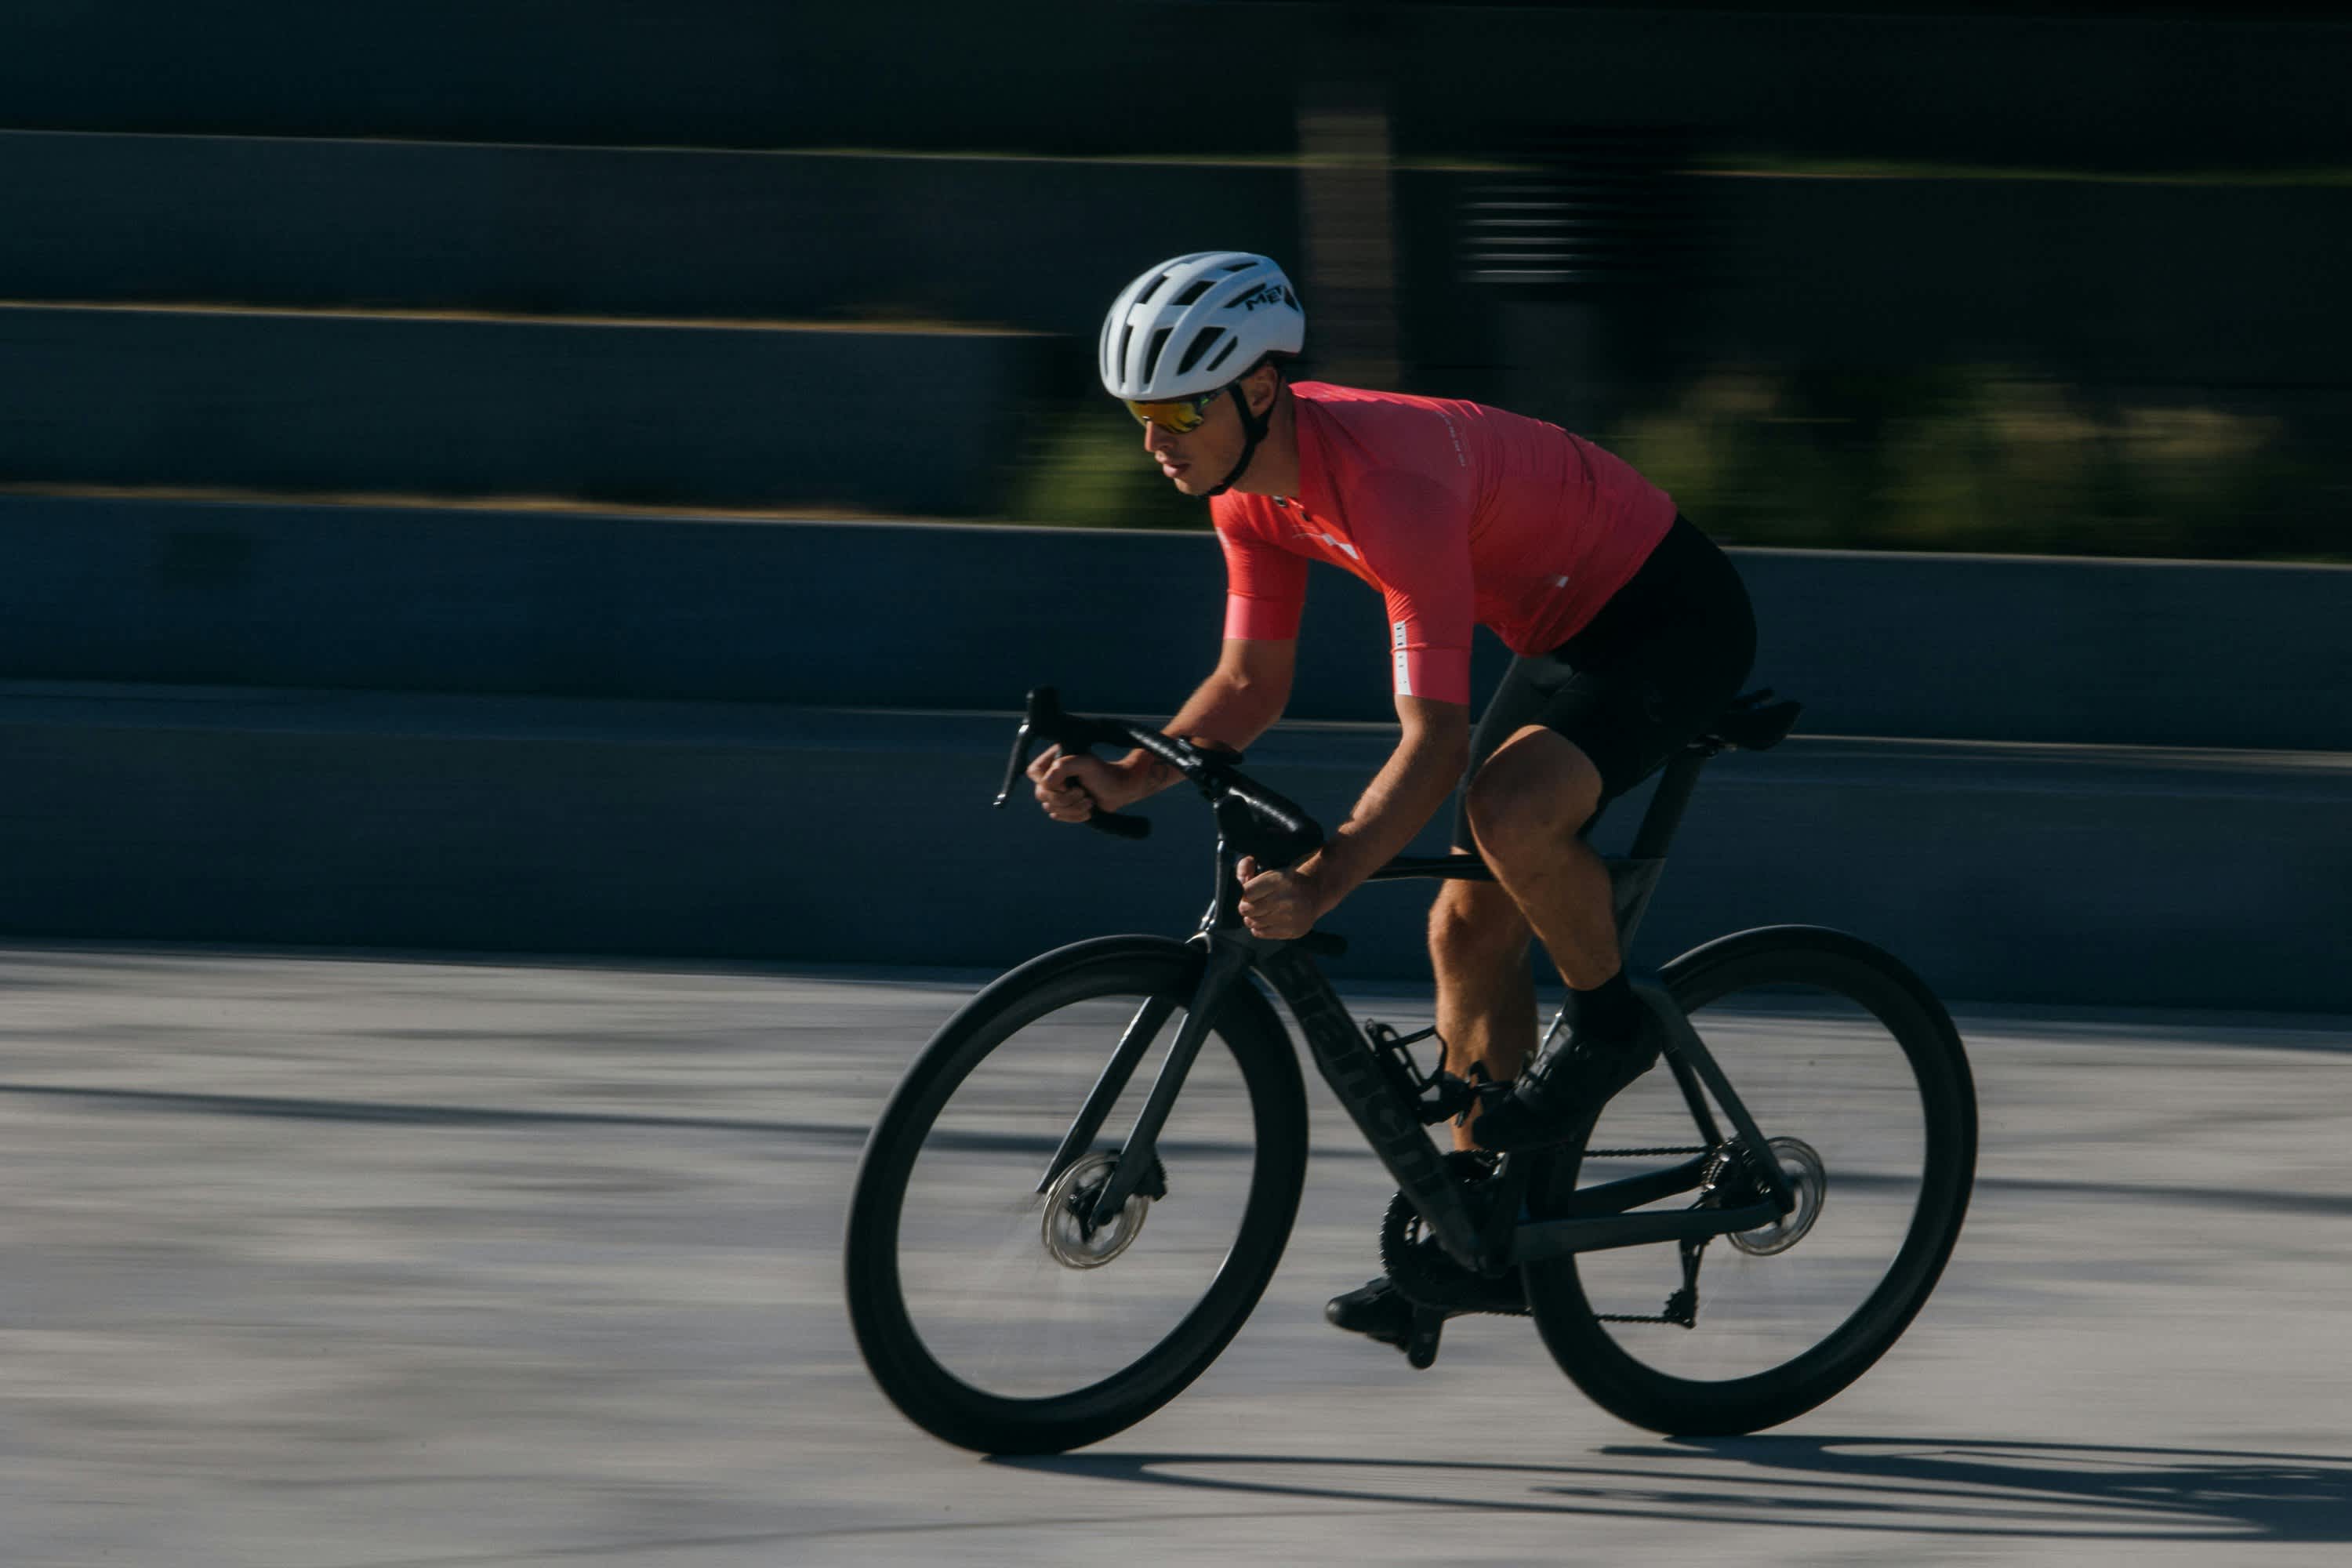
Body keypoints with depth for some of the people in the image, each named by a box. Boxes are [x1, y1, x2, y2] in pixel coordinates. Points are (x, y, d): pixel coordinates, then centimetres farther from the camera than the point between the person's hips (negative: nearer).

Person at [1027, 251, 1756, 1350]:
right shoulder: (1253, 486, -6)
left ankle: (1611, 1023, -6)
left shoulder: (1393, 484, -34)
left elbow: (1434, 741, -36)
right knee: (1470, 924, 7)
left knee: (1510, 809, -34)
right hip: (1569, 629, 9)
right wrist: (1129, 780, -13)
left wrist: (1319, 884, -45)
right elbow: (1252, 683, 3)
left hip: (1674, 614, -9)